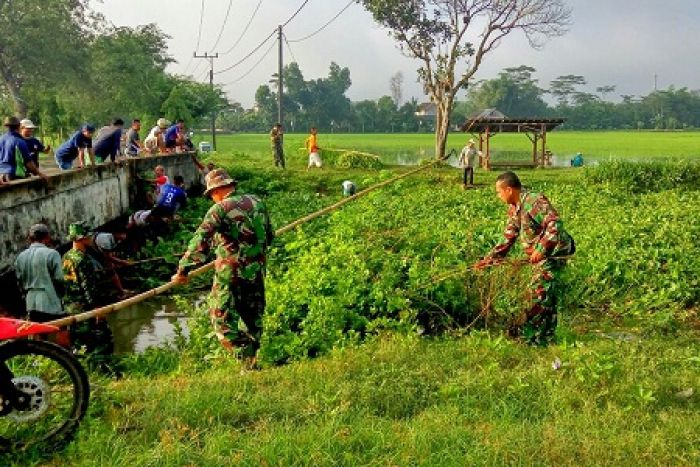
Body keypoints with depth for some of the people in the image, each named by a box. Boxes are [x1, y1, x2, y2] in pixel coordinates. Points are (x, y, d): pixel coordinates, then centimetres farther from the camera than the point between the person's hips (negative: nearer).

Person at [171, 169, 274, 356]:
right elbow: (269, 235, 16)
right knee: (254, 317, 18)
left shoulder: (220, 209, -12)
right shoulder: (257, 202, 7)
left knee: (223, 318, 3)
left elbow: (200, 241, -17)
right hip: (257, 270, 6)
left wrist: (183, 269, -14)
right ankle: (253, 357, 25)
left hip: (231, 272, -6)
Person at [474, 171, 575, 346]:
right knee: (547, 294, 14)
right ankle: (545, 336, 22)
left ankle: (524, 330, -5)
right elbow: (508, 240, 14)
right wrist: (488, 259, 7)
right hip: (543, 254, 10)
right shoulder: (514, 209, 9)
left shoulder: (535, 201, -20)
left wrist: (541, 249, -34)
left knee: (539, 290, -11)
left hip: (555, 250, -10)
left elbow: (555, 224, -29)